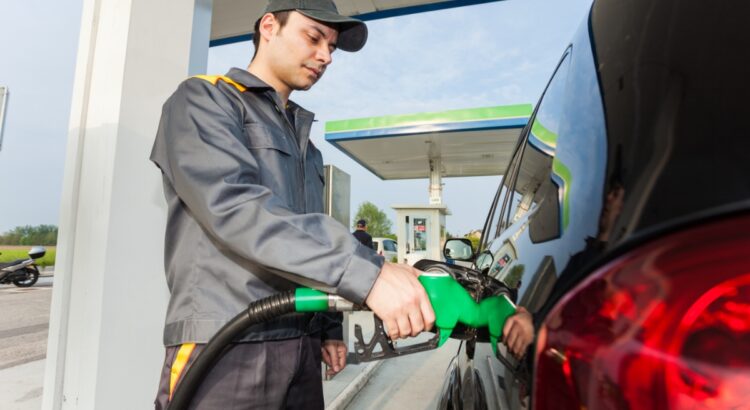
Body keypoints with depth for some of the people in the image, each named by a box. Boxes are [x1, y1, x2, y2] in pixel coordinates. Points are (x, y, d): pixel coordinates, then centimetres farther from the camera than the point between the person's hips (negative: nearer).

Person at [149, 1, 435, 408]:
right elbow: (233, 208, -21)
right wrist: (367, 273, -29)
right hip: (223, 350, -6)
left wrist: (329, 327, 13)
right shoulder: (203, 100, -4)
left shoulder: (304, 141, 19)